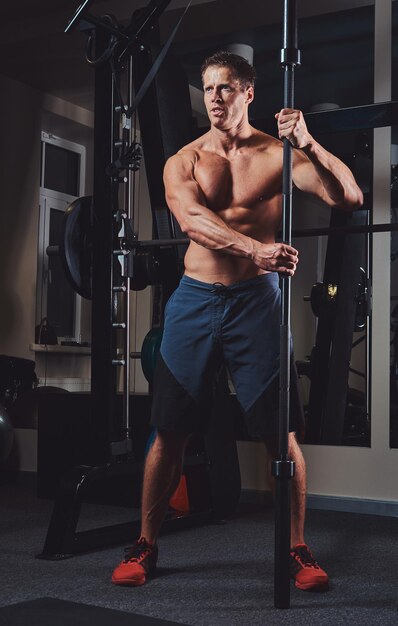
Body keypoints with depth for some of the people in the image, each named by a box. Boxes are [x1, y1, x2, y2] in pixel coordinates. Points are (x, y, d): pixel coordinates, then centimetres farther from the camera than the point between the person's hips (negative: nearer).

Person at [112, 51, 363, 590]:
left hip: (256, 301, -1)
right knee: (169, 432, 6)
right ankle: (145, 546, 21)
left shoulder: (277, 155, 2)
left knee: (281, 432, -1)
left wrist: (308, 145, -23)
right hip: (195, 301, 2)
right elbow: (193, 220, -14)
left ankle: (298, 550, 15)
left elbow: (349, 198, -10)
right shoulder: (183, 162, 7)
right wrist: (254, 248, -30)